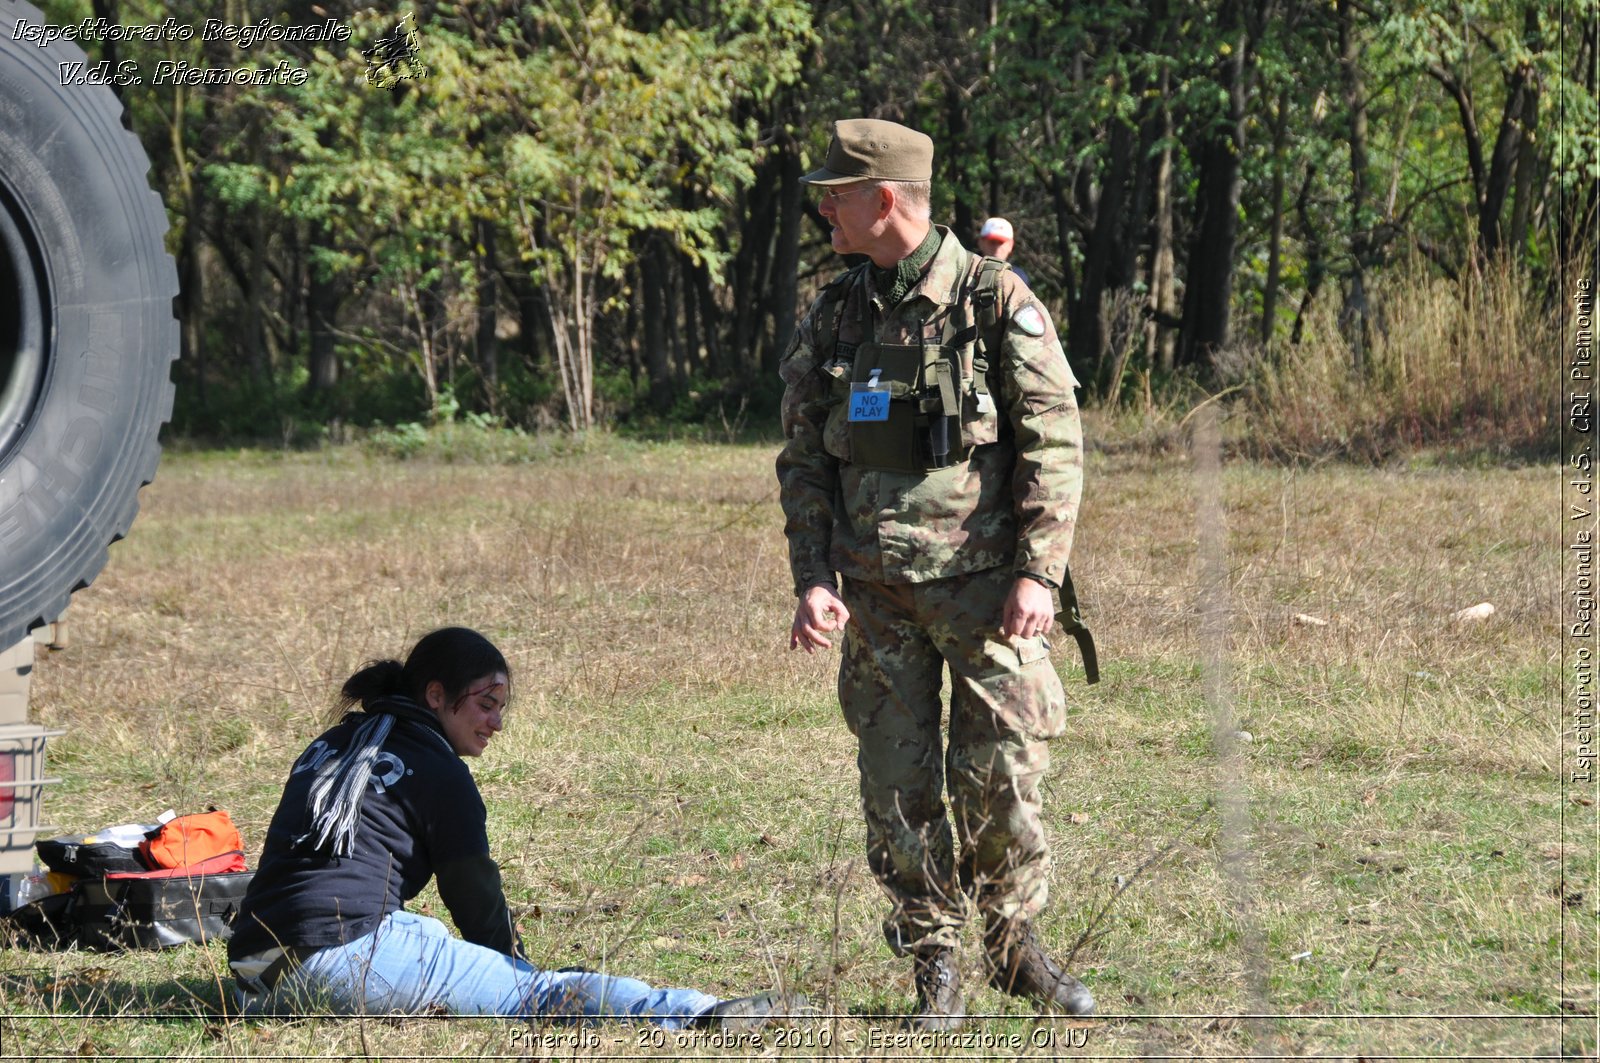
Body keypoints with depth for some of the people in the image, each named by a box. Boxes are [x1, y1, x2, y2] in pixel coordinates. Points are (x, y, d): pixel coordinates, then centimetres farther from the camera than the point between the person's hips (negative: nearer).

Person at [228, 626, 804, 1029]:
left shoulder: (328, 747, 26)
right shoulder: (437, 770, 3)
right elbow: (476, 896, 5)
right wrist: (516, 972, 20)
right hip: (350, 951, -8)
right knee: (547, 994, -9)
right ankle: (703, 1016, -18)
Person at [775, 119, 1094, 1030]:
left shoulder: (996, 303, -5)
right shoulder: (833, 317, 10)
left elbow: (1056, 447, -7)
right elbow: (804, 460, 13)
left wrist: (1038, 573, -14)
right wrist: (813, 577, 1)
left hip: (984, 583, -4)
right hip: (877, 595, 4)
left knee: (1001, 775, -5)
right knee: (898, 785, 2)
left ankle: (1017, 945, 15)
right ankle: (936, 970, 11)